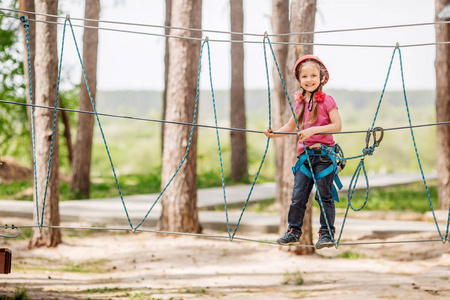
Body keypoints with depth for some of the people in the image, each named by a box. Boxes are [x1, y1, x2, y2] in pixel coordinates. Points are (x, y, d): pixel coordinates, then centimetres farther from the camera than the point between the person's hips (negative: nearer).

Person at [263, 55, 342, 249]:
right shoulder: (300, 103, 11)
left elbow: (337, 125, -14)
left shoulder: (326, 101, -6)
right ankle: (293, 231, 13)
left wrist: (313, 130, -23)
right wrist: (273, 133, 5)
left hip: (324, 155, -5)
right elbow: (290, 127, 22)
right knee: (297, 196, 3)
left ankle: (327, 234, 8)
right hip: (305, 155, 5)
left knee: (324, 196, 0)